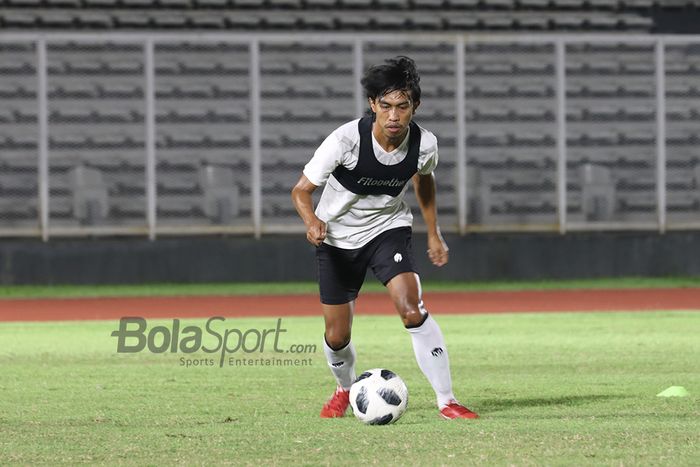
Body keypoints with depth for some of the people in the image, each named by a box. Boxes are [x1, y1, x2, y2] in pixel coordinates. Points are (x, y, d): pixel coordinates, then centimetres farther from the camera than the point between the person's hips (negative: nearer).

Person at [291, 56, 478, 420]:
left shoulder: (424, 144, -18)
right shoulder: (346, 140, -29)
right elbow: (301, 190, -21)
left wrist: (433, 233, 12)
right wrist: (312, 221, -42)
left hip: (388, 229, 1)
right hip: (337, 236, -1)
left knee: (412, 310, -24)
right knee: (337, 336, 4)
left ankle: (446, 400, -18)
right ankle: (345, 389, 38)